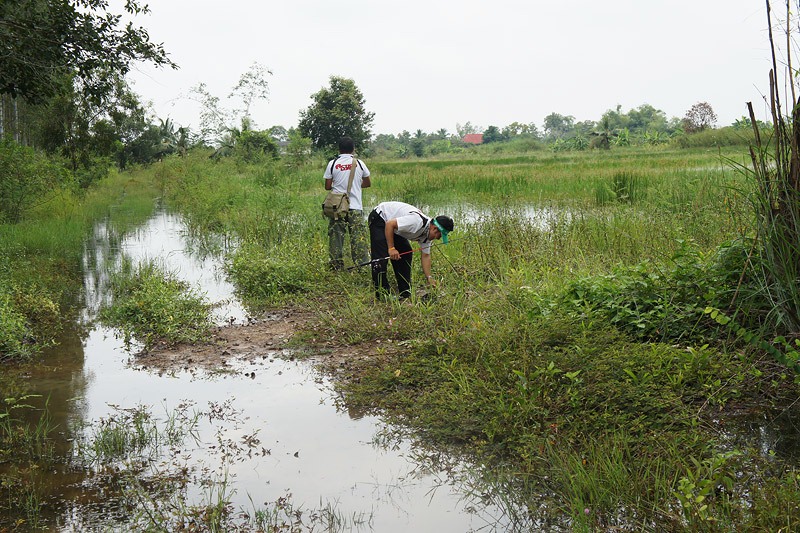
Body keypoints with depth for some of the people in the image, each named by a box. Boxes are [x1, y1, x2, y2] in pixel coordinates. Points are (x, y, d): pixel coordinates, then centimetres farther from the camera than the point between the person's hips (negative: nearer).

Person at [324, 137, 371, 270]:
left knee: (336, 236, 6)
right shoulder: (359, 163, 3)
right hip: (355, 207, 0)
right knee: (358, 237, 0)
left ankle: (337, 265, 8)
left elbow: (327, 186, 2)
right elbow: (368, 183, 14)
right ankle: (362, 264, -4)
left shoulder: (332, 163, 0)